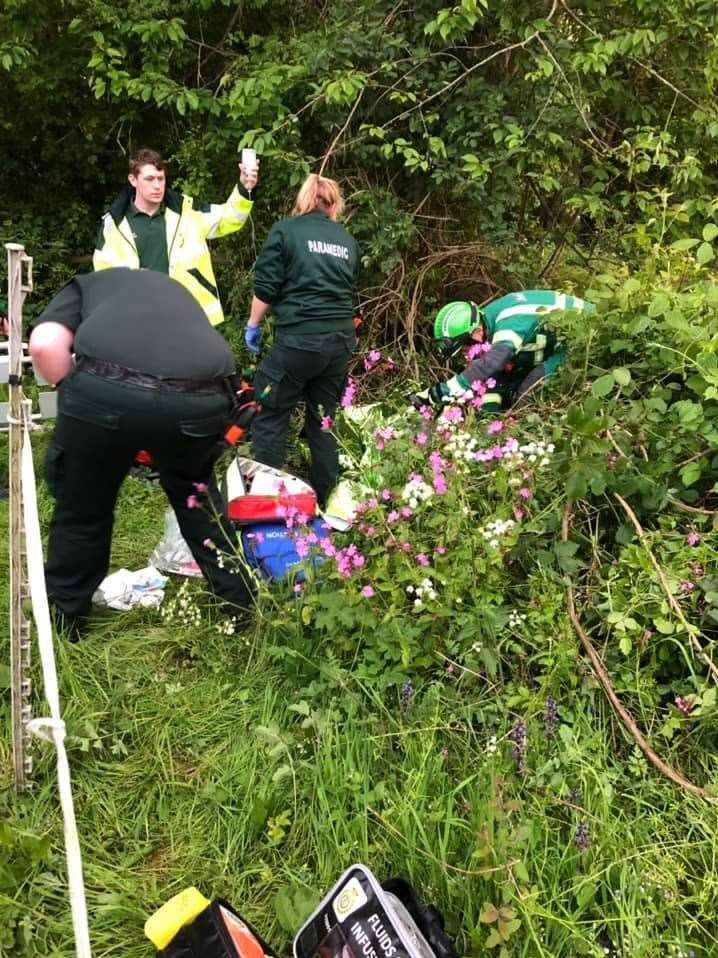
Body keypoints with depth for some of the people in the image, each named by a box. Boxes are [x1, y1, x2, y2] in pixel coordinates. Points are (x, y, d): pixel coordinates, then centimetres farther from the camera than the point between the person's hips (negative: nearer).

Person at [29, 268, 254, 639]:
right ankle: (238, 604, 40)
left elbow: (45, 345, 8)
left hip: (105, 389, -3)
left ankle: (63, 620, 40)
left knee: (82, 506, 22)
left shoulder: (86, 284, 31)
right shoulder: (177, 291, 41)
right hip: (199, 398, 3)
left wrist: (79, 399, 22)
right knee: (193, 491, 32)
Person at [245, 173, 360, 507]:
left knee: (270, 417, 4)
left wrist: (253, 325, 13)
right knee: (323, 419, 15)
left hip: (298, 339, -5)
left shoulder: (285, 230, 2)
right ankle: (322, 499, 20)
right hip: (341, 340, 6)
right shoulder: (347, 240, 16)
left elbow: (266, 288, -2)